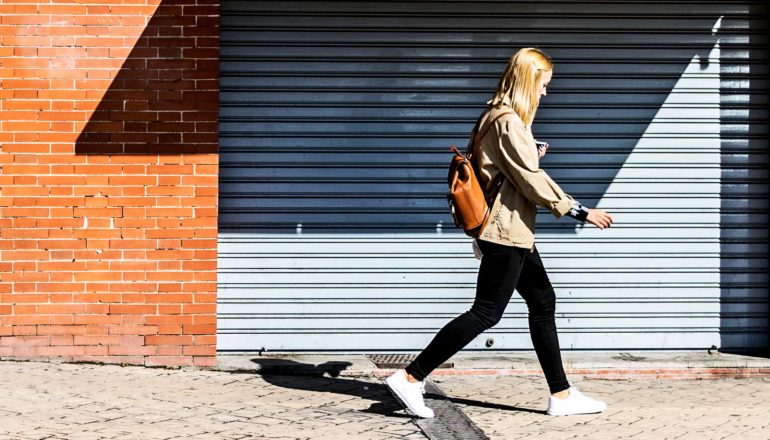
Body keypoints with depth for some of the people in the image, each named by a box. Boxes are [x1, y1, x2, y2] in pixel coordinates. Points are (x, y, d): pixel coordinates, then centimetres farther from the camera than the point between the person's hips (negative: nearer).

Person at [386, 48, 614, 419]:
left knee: (543, 303, 12)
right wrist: (579, 211, -15)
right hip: (506, 231, -11)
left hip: (514, 233, 11)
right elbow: (532, 181, -19)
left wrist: (531, 159, 12)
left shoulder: (496, 116, 14)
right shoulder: (508, 122, -17)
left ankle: (561, 394, 17)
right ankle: (411, 377, -5)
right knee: (486, 312, -7)